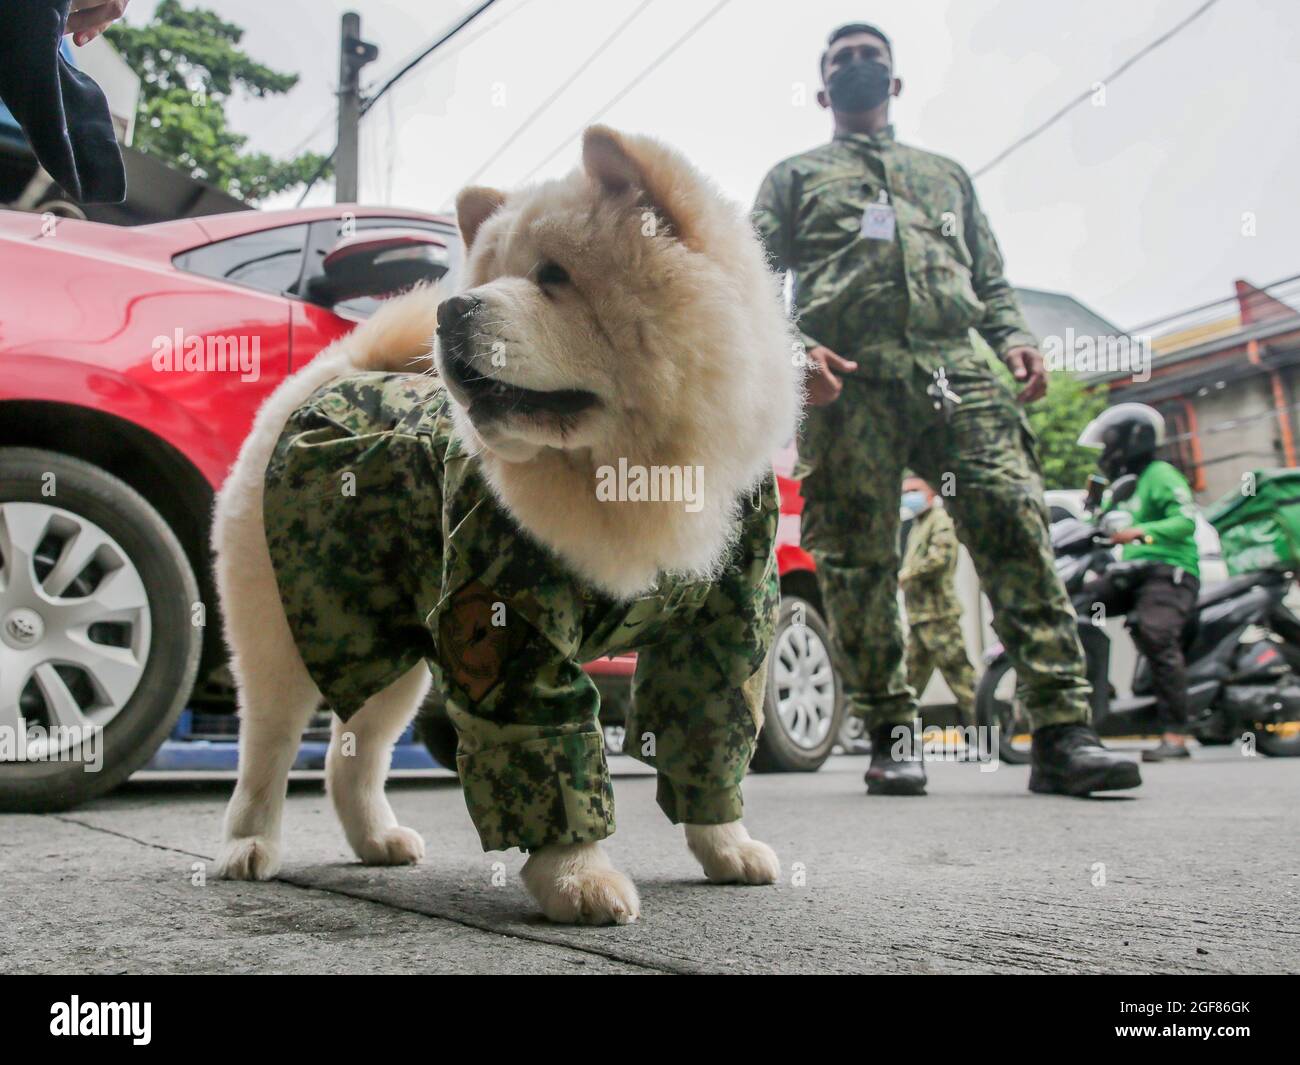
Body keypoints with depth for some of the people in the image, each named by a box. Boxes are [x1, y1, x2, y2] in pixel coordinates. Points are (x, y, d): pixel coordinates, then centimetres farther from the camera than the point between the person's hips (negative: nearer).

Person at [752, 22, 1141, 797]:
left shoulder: (947, 174, 34)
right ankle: (891, 737, 3)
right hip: (848, 378, -1)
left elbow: (991, 279, 26)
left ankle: (1064, 732, -18)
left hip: (956, 366, 2)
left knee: (1016, 525, -16)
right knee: (858, 562, -7)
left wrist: (1015, 338, 4)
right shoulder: (796, 176, 26)